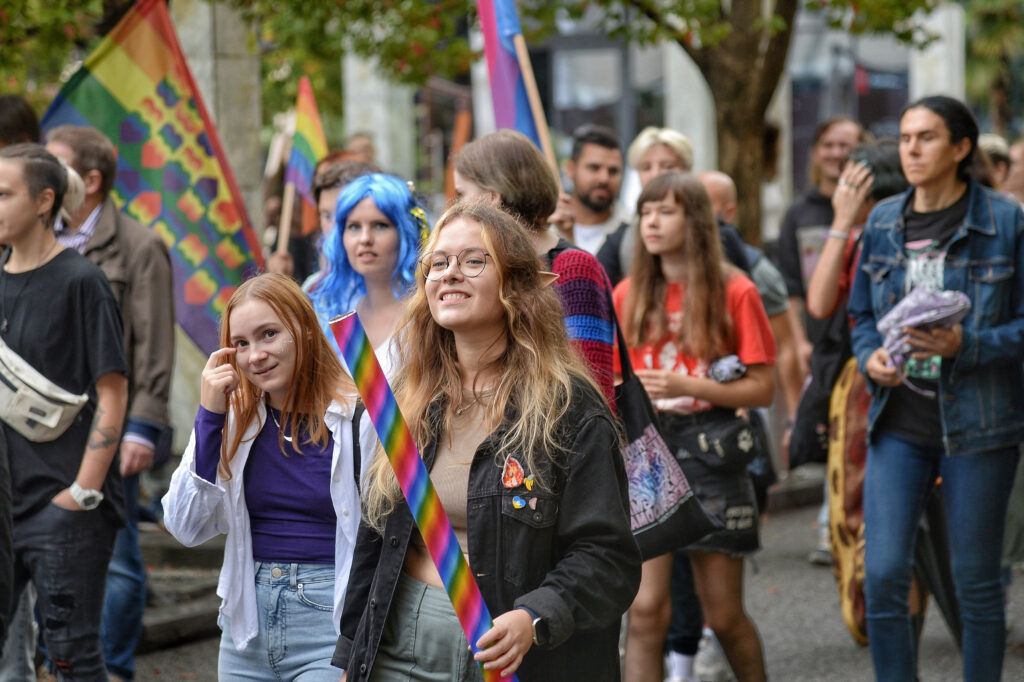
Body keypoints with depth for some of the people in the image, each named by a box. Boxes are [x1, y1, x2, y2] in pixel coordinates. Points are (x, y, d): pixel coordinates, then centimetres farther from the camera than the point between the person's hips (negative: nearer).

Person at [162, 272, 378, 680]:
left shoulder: (359, 418, -8)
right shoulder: (234, 417, 5)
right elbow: (187, 528, -1)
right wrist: (209, 415, -6)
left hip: (329, 621, -4)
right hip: (249, 621, 5)